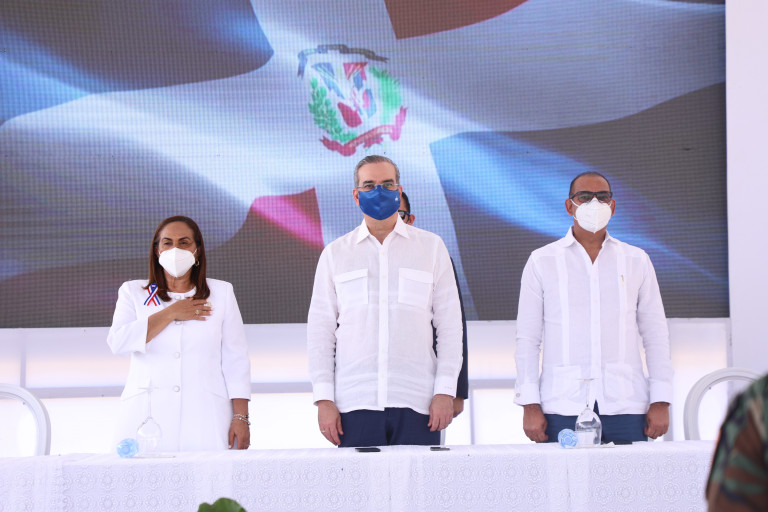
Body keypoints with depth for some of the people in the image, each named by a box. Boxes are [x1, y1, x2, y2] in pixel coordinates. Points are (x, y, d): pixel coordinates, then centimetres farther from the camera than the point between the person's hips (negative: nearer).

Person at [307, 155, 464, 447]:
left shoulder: (431, 247, 12)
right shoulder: (335, 254, 13)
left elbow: (449, 323, 9)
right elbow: (320, 329, 11)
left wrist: (445, 391, 0)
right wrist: (323, 398, 1)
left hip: (416, 402, 0)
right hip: (354, 403, 0)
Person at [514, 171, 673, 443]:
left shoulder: (636, 261, 14)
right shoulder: (542, 262, 10)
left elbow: (655, 334, 13)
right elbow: (528, 338, 8)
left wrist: (661, 402, 5)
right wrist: (530, 404, -1)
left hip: (625, 405, 1)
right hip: (563, 408, -1)